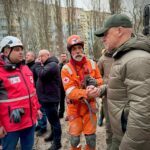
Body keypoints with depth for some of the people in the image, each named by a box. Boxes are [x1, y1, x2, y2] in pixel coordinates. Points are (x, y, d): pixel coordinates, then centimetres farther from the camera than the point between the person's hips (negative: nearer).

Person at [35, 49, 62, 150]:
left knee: (54, 119, -2)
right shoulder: (48, 64, 18)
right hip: (48, 97, 11)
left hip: (50, 98, -11)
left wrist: (38, 64, -13)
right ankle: (53, 134, 38)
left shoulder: (52, 64, -16)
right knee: (51, 119, 22)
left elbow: (42, 74, -30)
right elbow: (43, 77, 17)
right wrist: (39, 64, 5)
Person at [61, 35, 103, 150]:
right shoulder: (66, 69, -14)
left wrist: (94, 82, -19)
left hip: (90, 105, 2)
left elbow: (100, 80, 5)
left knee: (91, 136, 12)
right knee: (75, 137, 11)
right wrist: (86, 94, -37)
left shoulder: (92, 64, -3)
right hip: (74, 107, -2)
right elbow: (70, 91, -22)